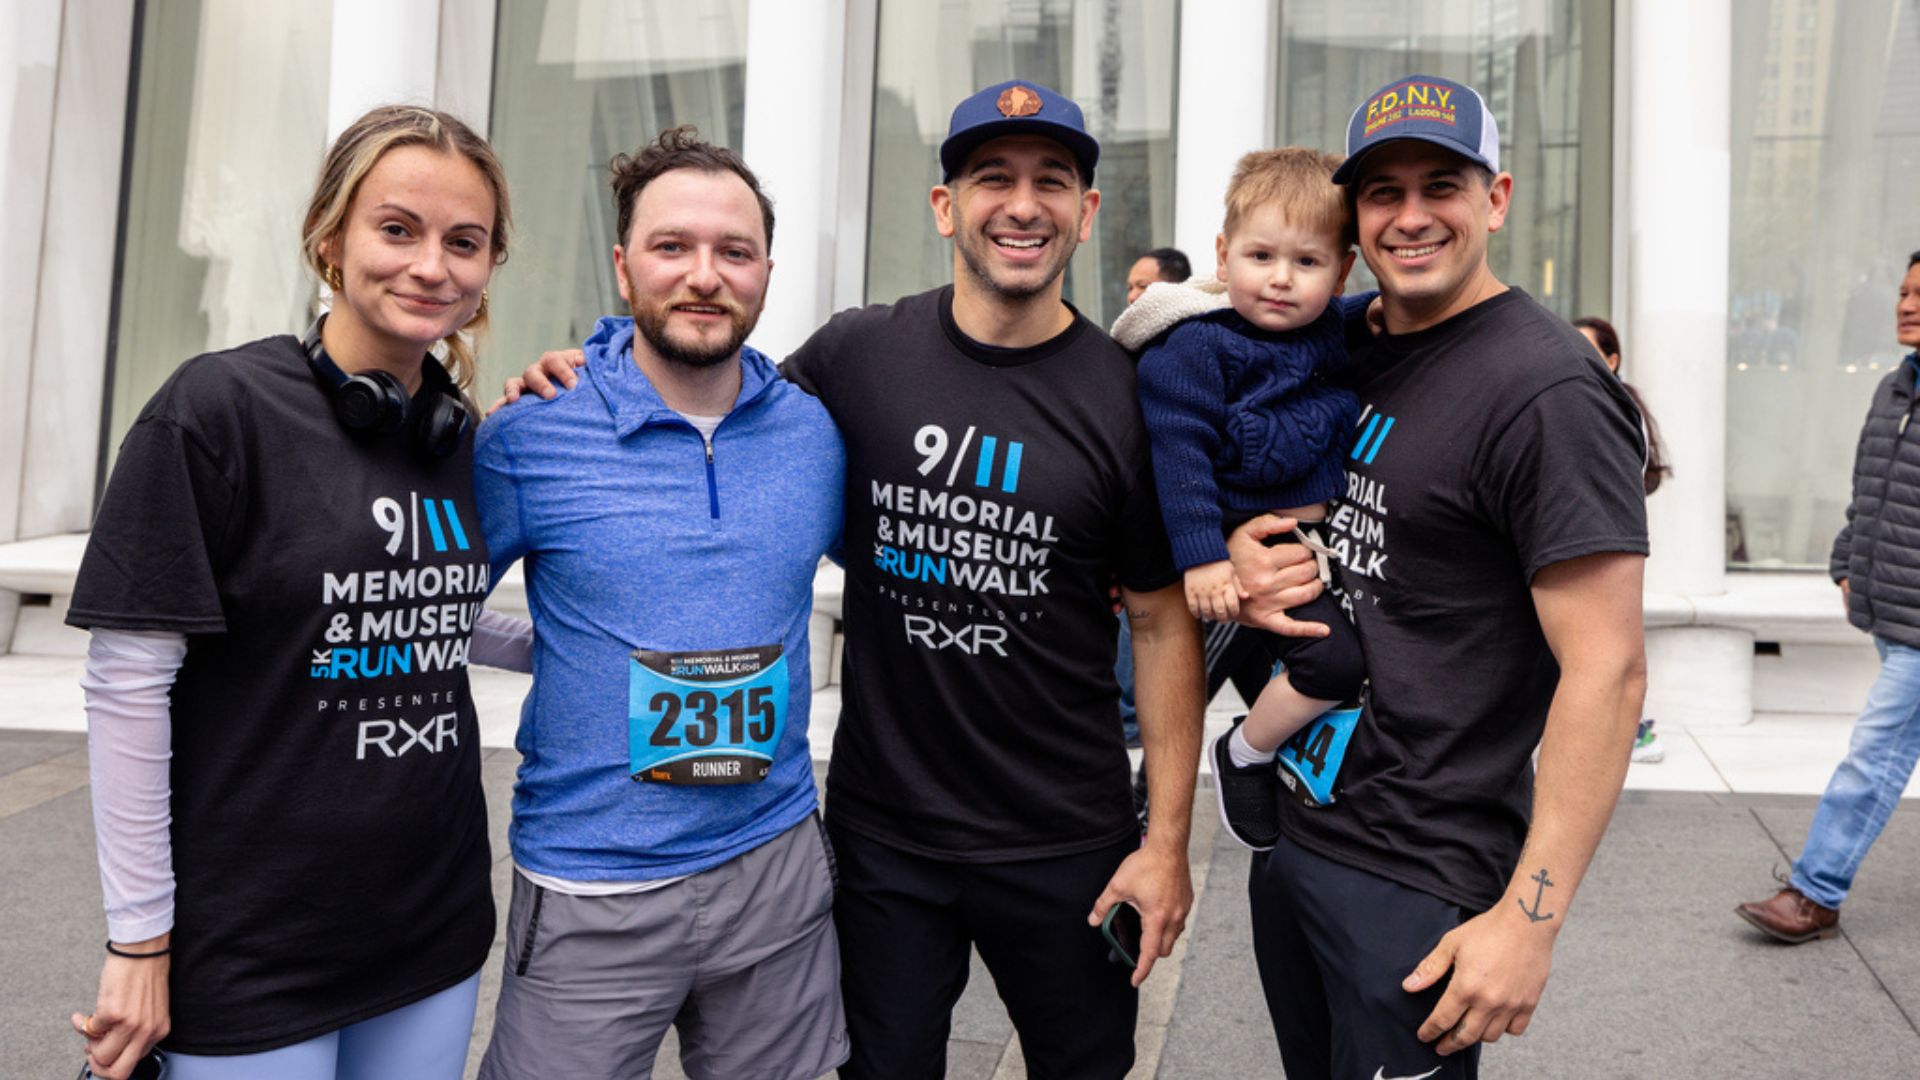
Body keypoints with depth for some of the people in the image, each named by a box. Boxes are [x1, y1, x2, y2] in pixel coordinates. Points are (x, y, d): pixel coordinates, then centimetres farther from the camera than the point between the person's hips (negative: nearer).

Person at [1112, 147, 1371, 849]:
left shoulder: (1333, 328, 7)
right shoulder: (1194, 346, -14)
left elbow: (1357, 319, 29)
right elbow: (1179, 450, -18)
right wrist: (1201, 558, -24)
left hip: (1332, 527, 8)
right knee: (1335, 658, -19)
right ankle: (1244, 755, 7)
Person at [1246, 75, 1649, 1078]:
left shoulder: (1547, 390, -17)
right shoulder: (1351, 355, 7)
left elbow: (1605, 672, -20)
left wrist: (1529, 917, -21)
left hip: (1414, 881, -7)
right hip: (1290, 826, 8)